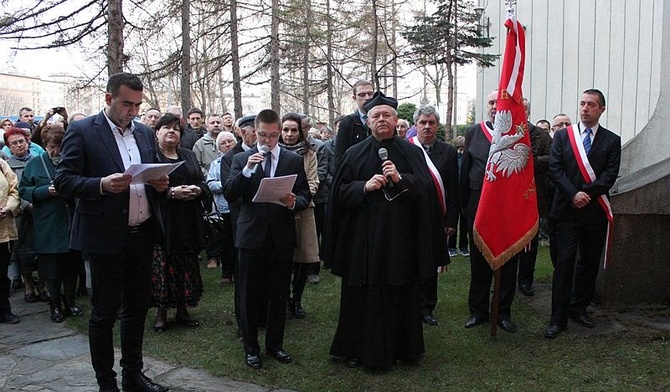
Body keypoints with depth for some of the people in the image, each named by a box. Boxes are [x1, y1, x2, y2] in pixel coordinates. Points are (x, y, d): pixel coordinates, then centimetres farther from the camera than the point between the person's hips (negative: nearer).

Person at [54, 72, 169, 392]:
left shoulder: (145, 132, 11)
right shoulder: (82, 131, -5)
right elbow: (64, 180, -9)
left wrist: (160, 184, -5)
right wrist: (102, 185, -25)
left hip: (142, 234, 6)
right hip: (106, 236, -5)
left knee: (137, 307, 15)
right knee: (104, 312, 6)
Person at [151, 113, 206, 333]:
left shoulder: (189, 156, 16)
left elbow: (202, 182, 14)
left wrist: (197, 190, -8)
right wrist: (171, 192, -20)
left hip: (188, 222, 5)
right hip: (161, 221, -5)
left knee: (187, 265, 8)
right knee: (163, 266, -1)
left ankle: (182, 310, 19)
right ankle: (161, 312, 12)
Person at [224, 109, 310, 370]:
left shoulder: (294, 160, 6)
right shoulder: (241, 159, 4)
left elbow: (305, 196, 5)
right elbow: (229, 195, -6)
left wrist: (294, 202, -17)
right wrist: (247, 170, -19)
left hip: (282, 236, 1)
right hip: (251, 235, -1)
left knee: (279, 294, 10)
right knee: (249, 294, 7)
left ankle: (275, 344, 27)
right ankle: (250, 347, 22)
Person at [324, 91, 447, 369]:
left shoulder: (412, 152, 6)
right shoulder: (355, 154, 5)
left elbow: (427, 188, -3)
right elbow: (340, 192, 2)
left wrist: (400, 179, -17)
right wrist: (364, 186, -15)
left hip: (401, 235, 1)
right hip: (364, 236, 0)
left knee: (401, 293, 8)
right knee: (364, 294, 5)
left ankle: (401, 346, 25)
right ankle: (359, 348, 20)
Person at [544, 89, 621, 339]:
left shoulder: (612, 140, 7)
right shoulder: (562, 136, 6)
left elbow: (610, 174, -3)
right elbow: (555, 169, -2)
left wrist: (586, 193, -15)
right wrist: (573, 194, -14)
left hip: (595, 211, 2)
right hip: (566, 209, -2)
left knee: (590, 262, 10)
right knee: (564, 262, -4)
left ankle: (579, 308, 25)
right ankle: (558, 318, 0)